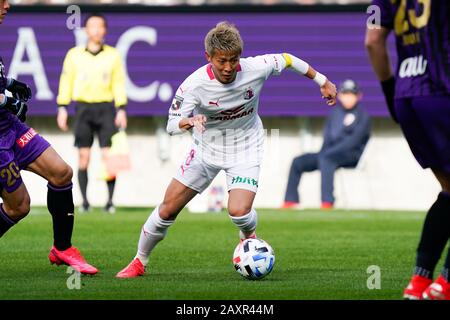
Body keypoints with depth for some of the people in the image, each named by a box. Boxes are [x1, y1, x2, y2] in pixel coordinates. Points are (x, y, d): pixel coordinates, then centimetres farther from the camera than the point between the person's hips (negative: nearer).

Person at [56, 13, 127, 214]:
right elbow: (66, 82, 6)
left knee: (108, 156, -7)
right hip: (83, 108, 0)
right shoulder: (74, 55, 5)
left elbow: (119, 83, 6)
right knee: (83, 156, -2)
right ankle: (84, 201, 5)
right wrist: (62, 108, 0)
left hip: (106, 109, 0)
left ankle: (110, 201, -2)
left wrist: (121, 109, -2)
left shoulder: (113, 55, 7)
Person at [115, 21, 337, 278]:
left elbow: (287, 60, -5)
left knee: (239, 212, -22)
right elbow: (172, 125, -26)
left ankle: (249, 238, 17)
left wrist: (322, 81, 6)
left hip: (245, 149, -1)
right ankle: (140, 262, 23)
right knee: (168, 209, 0)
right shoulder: (195, 84, -27)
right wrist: (190, 122, -49)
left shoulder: (255, 69, -24)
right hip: (207, 148, 1)